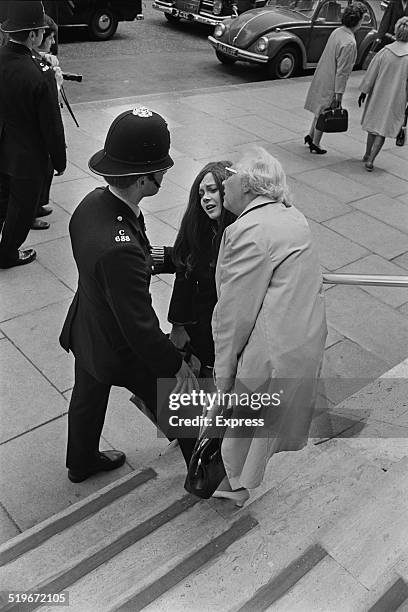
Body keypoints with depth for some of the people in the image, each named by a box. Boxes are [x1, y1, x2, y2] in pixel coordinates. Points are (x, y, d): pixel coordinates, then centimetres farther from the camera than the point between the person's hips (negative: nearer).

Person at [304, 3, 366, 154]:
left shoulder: (337, 32, 1)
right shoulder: (349, 43, -25)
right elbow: (342, 71, -24)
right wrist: (339, 93, -18)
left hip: (321, 77, 8)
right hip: (331, 83, -8)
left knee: (320, 110, 22)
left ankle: (310, 136, 33)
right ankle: (315, 144, 18)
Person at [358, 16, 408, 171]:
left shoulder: (385, 51, -10)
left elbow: (371, 74, -5)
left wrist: (364, 92, 6)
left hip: (378, 95, 2)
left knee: (373, 124, 19)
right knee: (383, 129, 8)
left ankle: (367, 155, 30)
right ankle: (370, 160, -2)